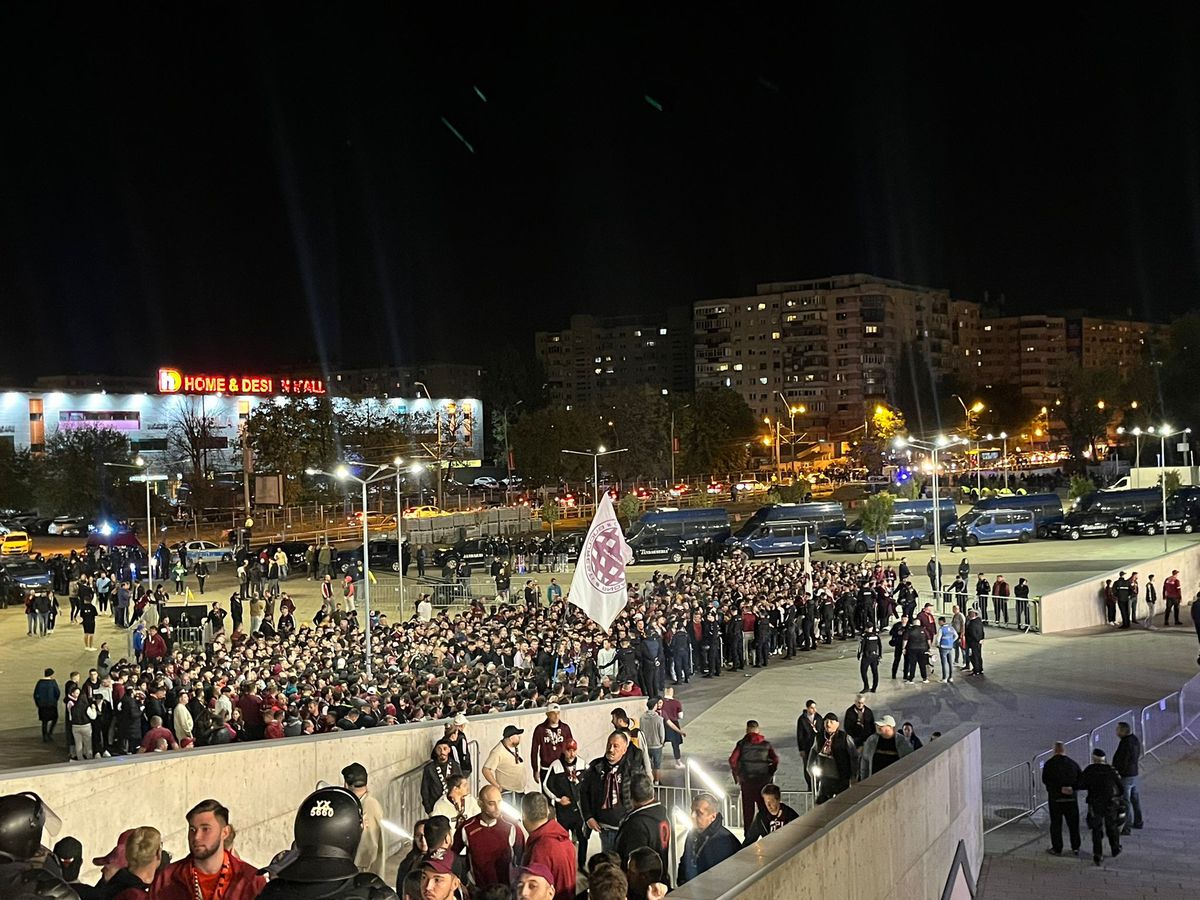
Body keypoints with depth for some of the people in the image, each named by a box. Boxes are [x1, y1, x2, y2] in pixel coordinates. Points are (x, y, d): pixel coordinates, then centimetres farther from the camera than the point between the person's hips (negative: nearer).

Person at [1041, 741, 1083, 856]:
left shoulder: (1049, 764, -8)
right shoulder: (1073, 764, 2)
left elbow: (1045, 780, -9)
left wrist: (1059, 788, -3)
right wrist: (1072, 787, 0)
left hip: (1055, 798, -3)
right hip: (1071, 798, 3)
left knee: (1056, 824, 6)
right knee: (1073, 823, 14)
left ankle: (1057, 849, 9)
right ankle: (1075, 847, 20)